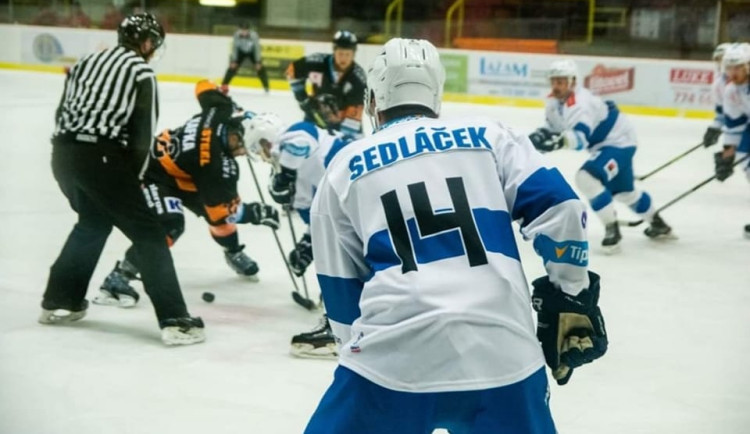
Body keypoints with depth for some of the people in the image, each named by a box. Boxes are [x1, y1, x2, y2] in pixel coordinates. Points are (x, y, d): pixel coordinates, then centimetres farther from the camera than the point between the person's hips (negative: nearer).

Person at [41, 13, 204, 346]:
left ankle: (59, 301, 35)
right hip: (99, 156, -7)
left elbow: (62, 113, 19)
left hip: (63, 152, 7)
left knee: (94, 221, 30)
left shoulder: (87, 62, 20)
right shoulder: (141, 71, 2)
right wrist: (129, 178, 10)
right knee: (148, 234, -2)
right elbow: (142, 135, -3)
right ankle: (174, 321, -9)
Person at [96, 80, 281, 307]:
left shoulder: (220, 111, -18)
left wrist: (233, 107, 15)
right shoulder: (218, 164, -35)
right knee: (170, 224, -29)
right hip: (153, 172, -10)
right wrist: (256, 213, -21)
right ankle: (118, 278, -24)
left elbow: (204, 86, 6)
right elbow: (222, 211, -27)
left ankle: (234, 253, 42)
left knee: (214, 202, 15)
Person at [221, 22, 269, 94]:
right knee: (233, 66, -12)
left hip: (252, 52, -1)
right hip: (240, 52, 1)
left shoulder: (254, 35, -35)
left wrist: (258, 62, -27)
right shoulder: (237, 34, -31)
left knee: (260, 67, -12)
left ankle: (266, 87, 3)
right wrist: (233, 60, -23)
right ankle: (224, 85, -3)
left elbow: (257, 48, -27)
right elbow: (234, 47, -22)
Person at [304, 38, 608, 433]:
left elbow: (340, 288, 18)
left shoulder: (346, 167, 16)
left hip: (394, 357, -1)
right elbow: (558, 209, 5)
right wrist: (574, 300, 14)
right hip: (501, 353, 1)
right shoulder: (487, 136, 15)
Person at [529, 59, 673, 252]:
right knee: (622, 190, 24)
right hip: (603, 142, 10)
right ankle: (657, 223, 47)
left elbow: (581, 137, -49)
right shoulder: (554, 101, -6)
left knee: (587, 178, -28)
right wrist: (541, 137, -13)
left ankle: (612, 227, -13)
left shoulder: (579, 103, -35)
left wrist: (562, 140, -68)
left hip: (619, 140, -10)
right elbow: (554, 127, 8)